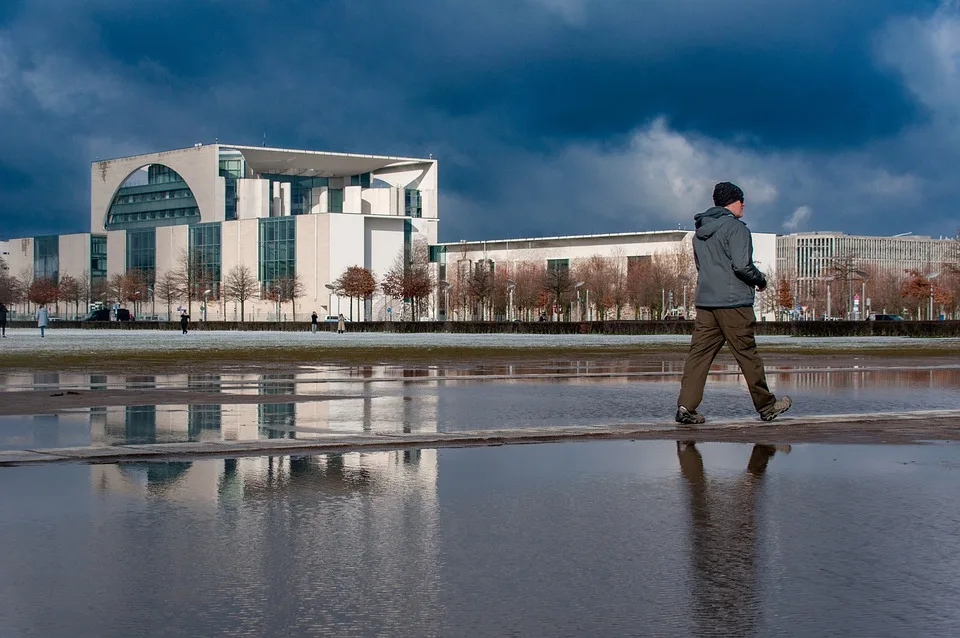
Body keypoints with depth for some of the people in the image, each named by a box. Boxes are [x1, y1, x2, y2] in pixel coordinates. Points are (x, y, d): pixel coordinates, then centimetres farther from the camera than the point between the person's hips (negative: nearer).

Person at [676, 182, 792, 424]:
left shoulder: (700, 232, 17)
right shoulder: (735, 227, -8)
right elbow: (742, 265, -17)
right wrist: (761, 280, 0)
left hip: (704, 302, 7)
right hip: (733, 302, -7)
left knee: (700, 352, 1)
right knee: (747, 354, 2)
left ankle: (686, 405, -10)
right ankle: (766, 406, 14)